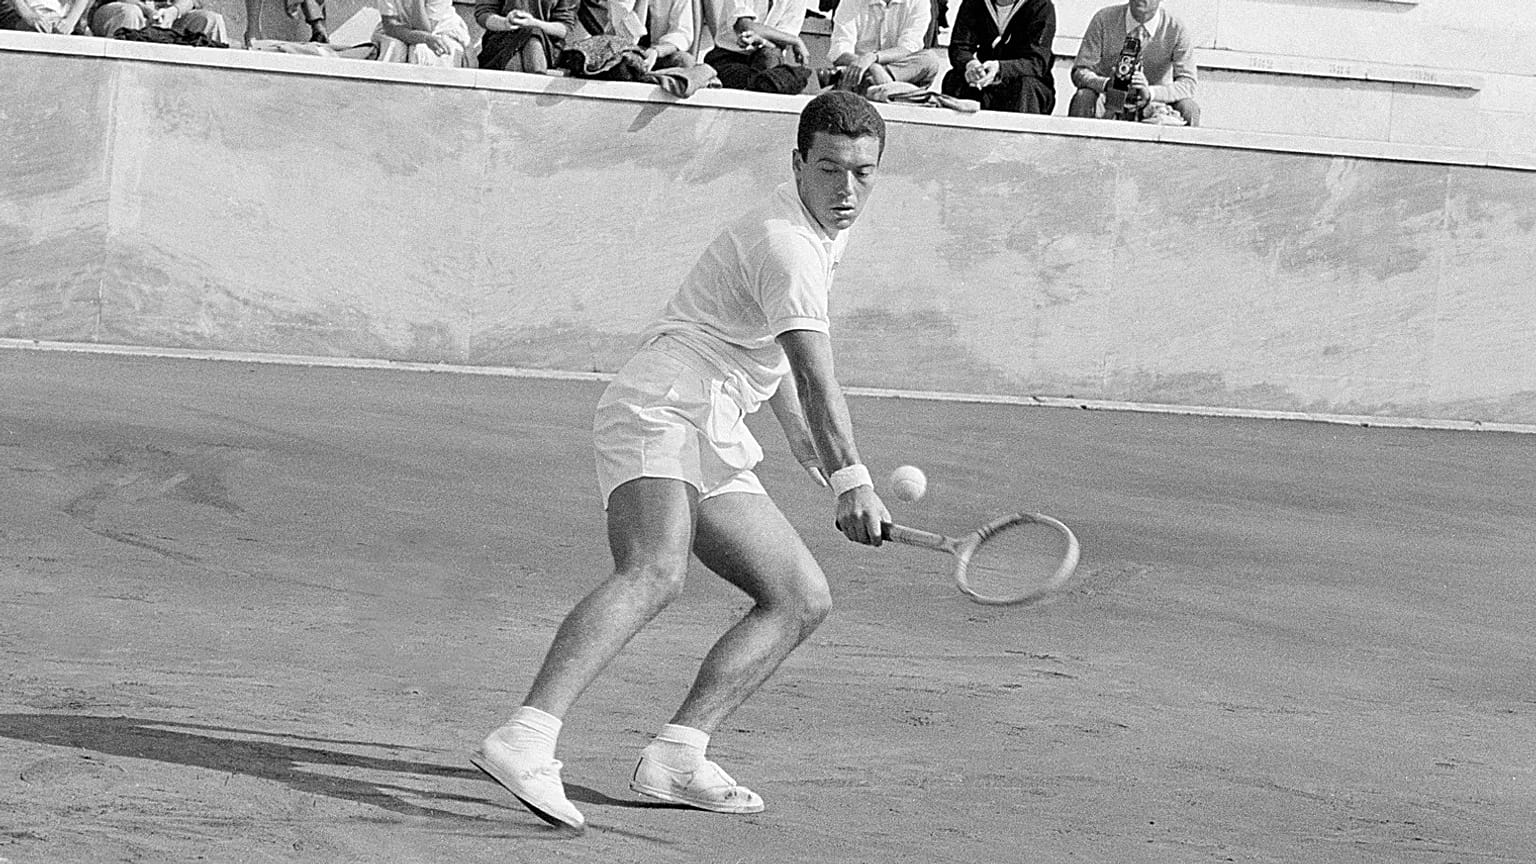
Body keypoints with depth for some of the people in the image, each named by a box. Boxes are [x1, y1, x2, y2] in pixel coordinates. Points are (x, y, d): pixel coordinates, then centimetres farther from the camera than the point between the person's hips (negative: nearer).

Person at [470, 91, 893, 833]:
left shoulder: (818, 235, 17)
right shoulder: (785, 243, -15)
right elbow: (814, 374, -27)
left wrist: (805, 443, 37)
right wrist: (851, 479, -37)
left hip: (710, 444, 10)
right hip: (657, 416, -10)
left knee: (803, 599, 6)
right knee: (655, 572, -34)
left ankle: (676, 755, -3)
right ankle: (525, 741, -48)